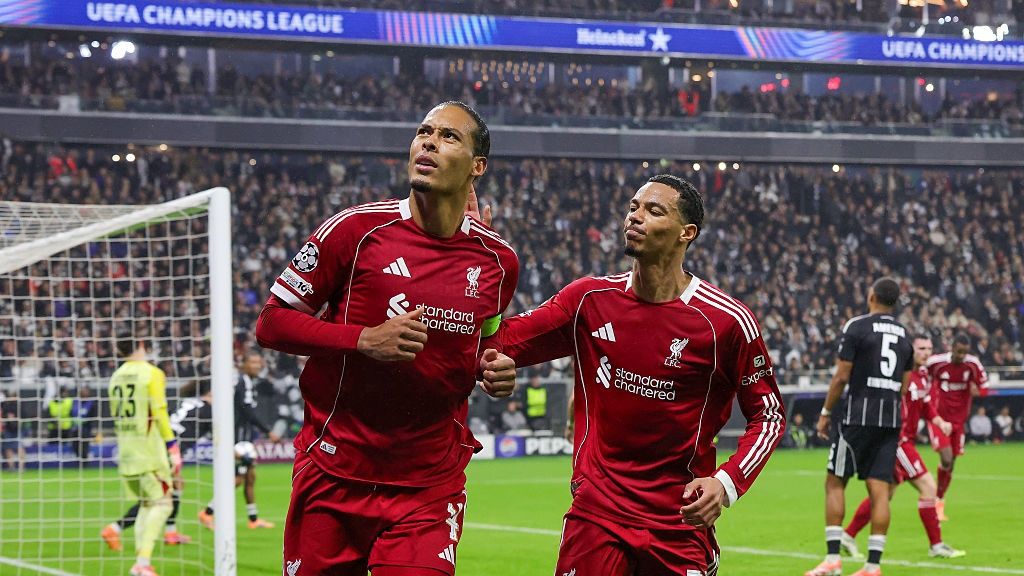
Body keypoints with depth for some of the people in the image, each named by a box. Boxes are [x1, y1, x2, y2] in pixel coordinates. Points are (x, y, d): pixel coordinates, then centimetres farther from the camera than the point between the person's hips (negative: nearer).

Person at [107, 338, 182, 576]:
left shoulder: (116, 377, 11)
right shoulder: (152, 373, -9)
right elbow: (159, 414, -14)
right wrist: (173, 449, -11)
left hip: (126, 451, 7)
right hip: (150, 449, -7)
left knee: (146, 504, 15)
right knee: (161, 504, -5)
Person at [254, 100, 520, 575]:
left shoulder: (498, 260, 5)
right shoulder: (356, 229, -6)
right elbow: (270, 323, -4)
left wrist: (494, 370, 1)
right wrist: (364, 340, -17)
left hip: (430, 486, 2)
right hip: (335, 477, -1)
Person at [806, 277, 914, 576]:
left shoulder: (856, 327, -5)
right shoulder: (904, 334, 14)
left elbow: (842, 376, -7)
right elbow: (904, 386, 16)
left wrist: (825, 412, 2)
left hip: (860, 414, -5)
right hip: (891, 420, 5)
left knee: (835, 483, 4)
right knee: (879, 490, 2)